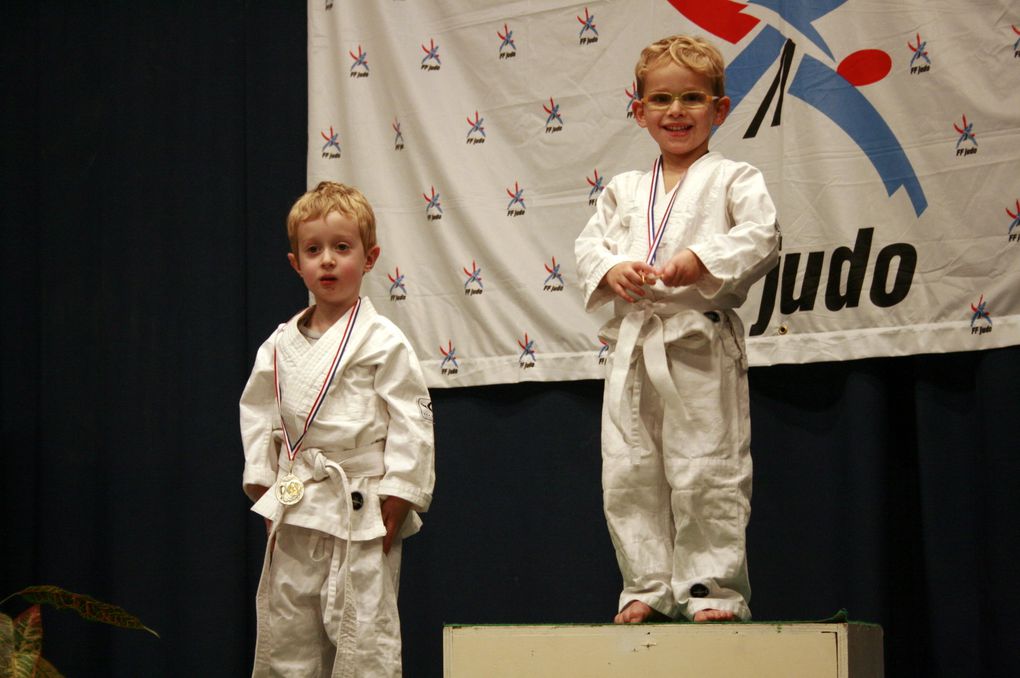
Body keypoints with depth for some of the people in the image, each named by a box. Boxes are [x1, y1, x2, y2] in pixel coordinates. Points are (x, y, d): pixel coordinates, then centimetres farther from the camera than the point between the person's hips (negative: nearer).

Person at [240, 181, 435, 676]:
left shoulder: (383, 342, -6)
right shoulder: (280, 345, 9)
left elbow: (411, 423, -8)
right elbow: (257, 415, 14)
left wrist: (393, 508, -11)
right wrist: (266, 497, 7)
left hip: (360, 516, -5)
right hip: (294, 515, 5)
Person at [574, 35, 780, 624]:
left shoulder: (733, 179, 3)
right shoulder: (624, 190, 17)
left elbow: (762, 238, -9)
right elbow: (590, 242, 14)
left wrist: (701, 262, -21)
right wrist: (610, 269, -7)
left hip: (702, 345, -5)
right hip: (634, 346, 5)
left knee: (707, 473, -5)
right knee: (628, 473, 5)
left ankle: (713, 587, 5)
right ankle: (647, 587, 15)